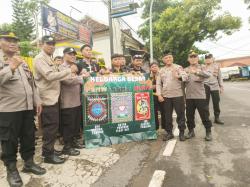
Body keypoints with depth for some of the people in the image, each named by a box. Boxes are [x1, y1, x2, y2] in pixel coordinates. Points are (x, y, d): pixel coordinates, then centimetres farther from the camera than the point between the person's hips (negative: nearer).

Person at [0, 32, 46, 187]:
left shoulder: (23, 62, 16)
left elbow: (32, 82, 17)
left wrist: (37, 100, 12)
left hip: (28, 107, 6)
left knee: (29, 137, 15)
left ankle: (29, 163, 32)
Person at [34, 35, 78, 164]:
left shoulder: (49, 59, 19)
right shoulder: (40, 59, -11)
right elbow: (49, 76, -24)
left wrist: (70, 75, 10)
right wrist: (69, 70, -20)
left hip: (53, 97, 10)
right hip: (48, 98, -10)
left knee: (51, 127, 16)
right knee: (51, 127, -4)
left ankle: (48, 149, 29)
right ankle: (48, 154, 8)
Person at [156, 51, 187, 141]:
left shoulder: (178, 67, 3)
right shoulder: (161, 70, 11)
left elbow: (185, 76, -11)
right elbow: (158, 84, 9)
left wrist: (178, 77, -32)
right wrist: (159, 95, -2)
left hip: (178, 95, -2)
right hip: (166, 96, 3)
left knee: (180, 114, 5)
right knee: (168, 115, 9)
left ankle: (181, 132, 19)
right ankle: (169, 132, 21)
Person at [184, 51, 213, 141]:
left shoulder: (201, 67, 2)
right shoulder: (185, 70, 11)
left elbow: (208, 75, -19)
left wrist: (196, 72, -35)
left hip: (200, 96, -3)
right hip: (189, 96, 3)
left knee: (204, 115, 2)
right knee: (189, 115, 10)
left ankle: (208, 132, 19)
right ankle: (191, 131, 26)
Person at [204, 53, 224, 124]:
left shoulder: (216, 65, 9)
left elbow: (219, 76, 12)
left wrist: (221, 86, 9)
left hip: (215, 86, 3)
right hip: (205, 86, -2)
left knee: (216, 103, 6)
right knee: (205, 103, 3)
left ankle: (217, 118, 19)